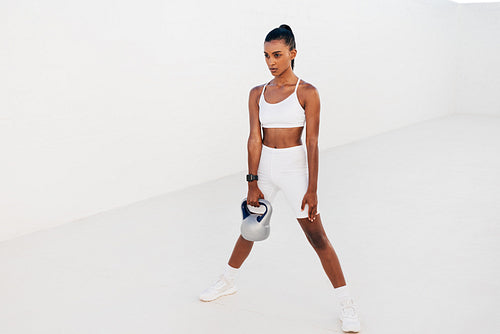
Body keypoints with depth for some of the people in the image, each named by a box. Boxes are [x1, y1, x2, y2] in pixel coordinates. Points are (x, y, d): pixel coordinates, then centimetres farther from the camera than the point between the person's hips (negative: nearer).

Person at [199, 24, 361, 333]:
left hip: (294, 166, -4)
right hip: (264, 166, 4)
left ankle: (347, 305, 9)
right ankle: (228, 282, 40)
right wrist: (252, 183, -5)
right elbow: (255, 139, 0)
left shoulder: (307, 93, -10)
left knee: (317, 236, -2)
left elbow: (312, 143, -11)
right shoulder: (258, 94, 2)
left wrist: (312, 189, -14)